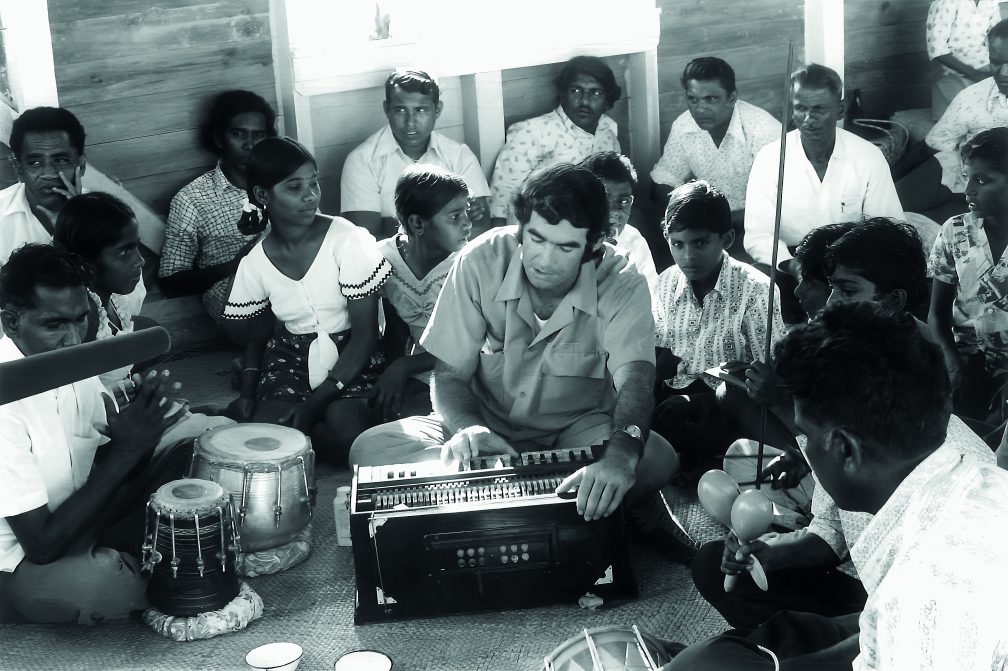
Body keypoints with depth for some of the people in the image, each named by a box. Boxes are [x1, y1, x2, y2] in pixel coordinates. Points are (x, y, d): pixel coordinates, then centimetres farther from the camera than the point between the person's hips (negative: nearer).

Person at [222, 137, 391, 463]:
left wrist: (315, 403, -18)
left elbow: (365, 334, -11)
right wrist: (248, 391, -6)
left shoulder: (348, 240, -13)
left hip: (349, 361, -2)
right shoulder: (254, 265, -1)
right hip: (291, 361, 2)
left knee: (346, 429, -32)